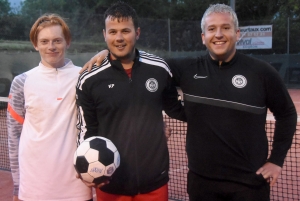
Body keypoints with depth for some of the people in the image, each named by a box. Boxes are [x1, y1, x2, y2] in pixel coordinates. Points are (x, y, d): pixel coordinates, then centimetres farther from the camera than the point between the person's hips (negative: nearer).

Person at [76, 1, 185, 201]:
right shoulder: (89, 80, -6)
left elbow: (174, 108, 14)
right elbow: (87, 130, 3)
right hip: (111, 182, -1)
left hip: (154, 179, 1)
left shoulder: (159, 69, -2)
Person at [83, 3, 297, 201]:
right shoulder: (189, 70, -1)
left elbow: (287, 114, 5)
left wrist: (276, 160, 2)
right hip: (201, 180, 2)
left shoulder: (261, 72, -5)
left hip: (249, 182, -1)